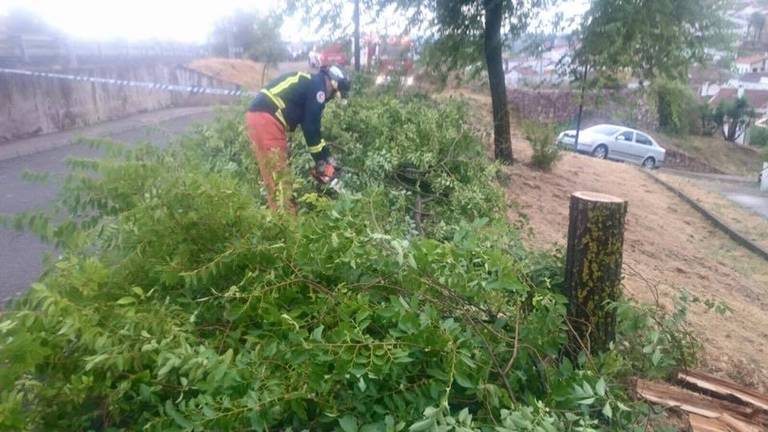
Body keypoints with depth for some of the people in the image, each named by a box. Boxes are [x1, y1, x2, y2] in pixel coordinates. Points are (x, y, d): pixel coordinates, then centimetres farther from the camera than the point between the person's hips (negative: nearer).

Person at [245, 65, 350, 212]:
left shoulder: (308, 83, 25)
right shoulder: (318, 86, -3)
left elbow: (309, 124, 27)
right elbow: (311, 127, -6)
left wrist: (326, 156, 27)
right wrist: (322, 160, 3)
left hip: (257, 117, 10)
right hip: (267, 119, -10)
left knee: (272, 174, 15)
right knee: (278, 175, -5)